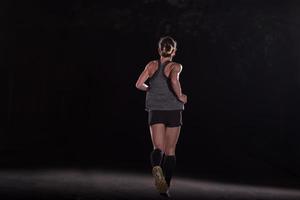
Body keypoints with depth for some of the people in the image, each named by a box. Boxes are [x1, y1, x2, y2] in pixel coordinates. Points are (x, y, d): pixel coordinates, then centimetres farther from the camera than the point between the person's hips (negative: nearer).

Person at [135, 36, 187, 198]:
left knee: (158, 148, 0)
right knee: (170, 151, 9)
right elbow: (174, 80, -24)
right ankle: (165, 187, 9)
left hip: (156, 111, 1)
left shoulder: (152, 65, 6)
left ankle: (156, 167, -34)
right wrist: (180, 97, -10)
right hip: (173, 111, -1)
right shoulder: (175, 66, -3)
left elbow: (139, 84, -2)